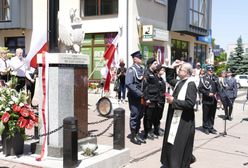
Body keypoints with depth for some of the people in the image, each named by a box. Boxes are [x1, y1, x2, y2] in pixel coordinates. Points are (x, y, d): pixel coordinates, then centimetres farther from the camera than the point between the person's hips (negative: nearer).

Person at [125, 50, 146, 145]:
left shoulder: (142, 69, 10)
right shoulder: (131, 70, -11)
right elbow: (128, 84, -20)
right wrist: (140, 93, -21)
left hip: (141, 96, 7)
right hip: (134, 96, -7)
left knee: (140, 115, 13)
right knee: (134, 115, -1)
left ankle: (137, 134, 25)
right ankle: (133, 136, 11)